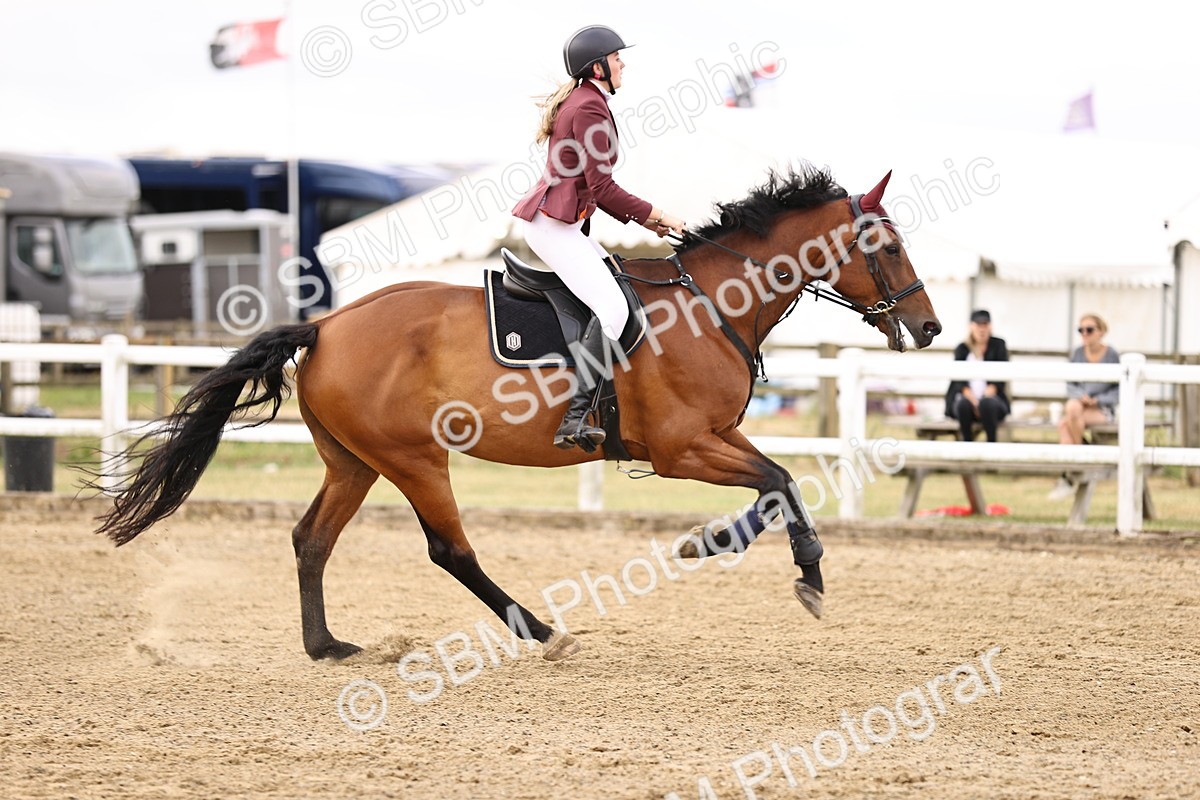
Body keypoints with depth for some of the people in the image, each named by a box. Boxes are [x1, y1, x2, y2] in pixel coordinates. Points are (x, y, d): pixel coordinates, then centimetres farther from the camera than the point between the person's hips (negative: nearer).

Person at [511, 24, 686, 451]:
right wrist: (655, 214, -8)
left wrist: (641, 219, 17)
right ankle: (573, 419, -28)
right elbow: (603, 188, -17)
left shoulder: (580, 102, 19)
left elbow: (594, 190, 23)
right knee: (612, 308, -21)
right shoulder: (590, 108, -13)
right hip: (555, 225, -11)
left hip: (560, 224, 11)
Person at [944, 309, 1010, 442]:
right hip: (966, 397, 1)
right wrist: (971, 398, -18)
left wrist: (988, 394, -19)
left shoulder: (998, 345, 9)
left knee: (987, 404, -36)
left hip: (992, 397, -1)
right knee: (963, 404, -34)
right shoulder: (962, 349, 12)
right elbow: (958, 379, 0)